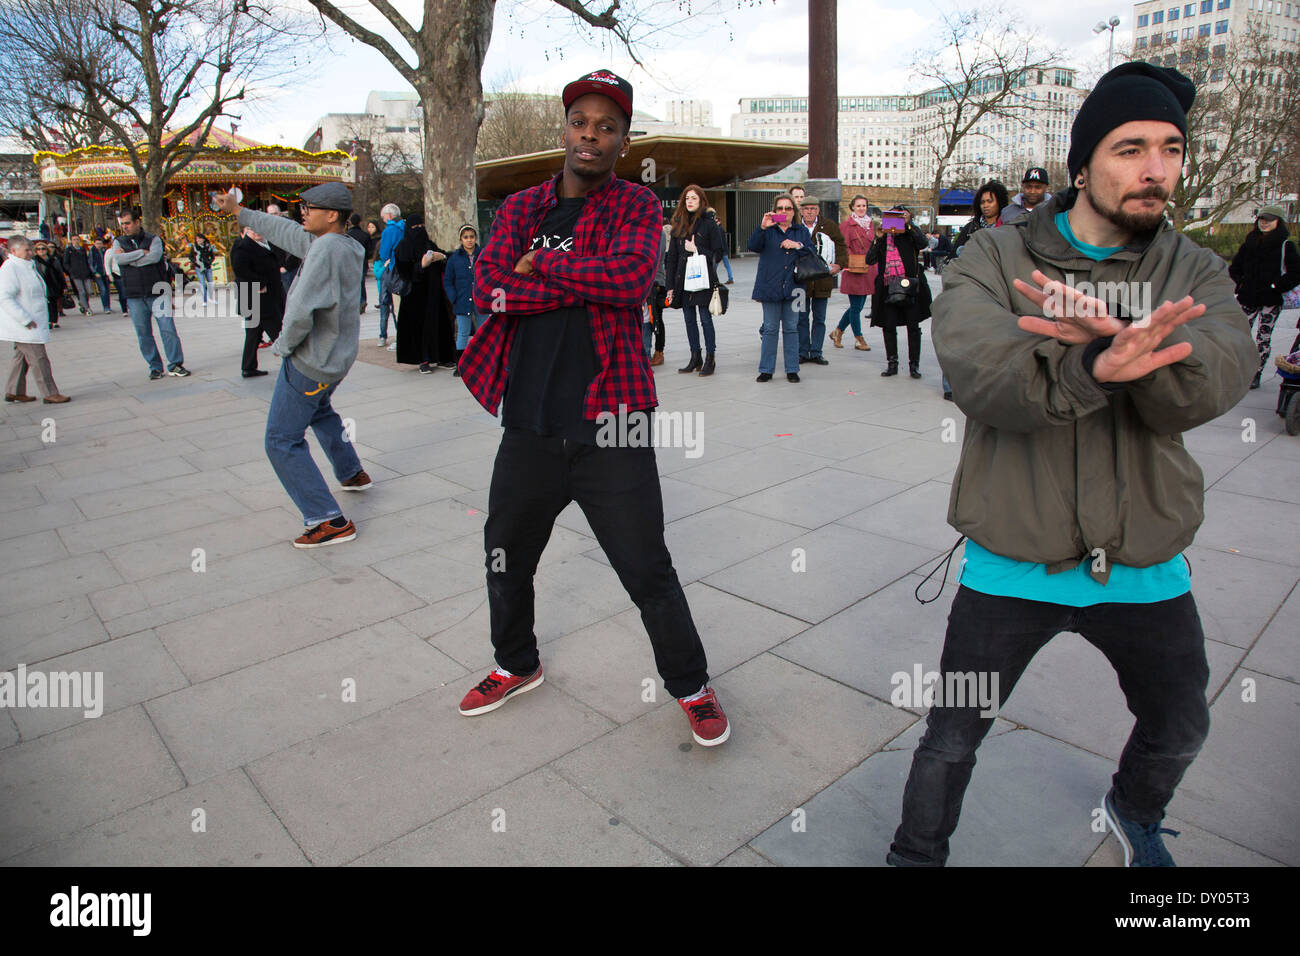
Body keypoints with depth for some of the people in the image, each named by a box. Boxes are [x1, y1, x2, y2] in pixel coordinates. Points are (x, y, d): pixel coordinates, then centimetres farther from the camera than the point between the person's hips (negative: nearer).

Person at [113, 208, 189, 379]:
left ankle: (176, 365, 1)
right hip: (134, 296, 3)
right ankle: (155, 367, 11)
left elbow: (155, 256, -15)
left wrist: (128, 259, -8)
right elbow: (118, 259, -8)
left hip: (157, 292, -2)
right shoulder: (119, 242, 12)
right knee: (144, 334, 4)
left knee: (168, 329, -7)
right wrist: (142, 252, -9)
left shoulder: (153, 239, 5)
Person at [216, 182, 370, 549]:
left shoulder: (327, 247, -24)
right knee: (319, 411, 35)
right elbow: (287, 232, 18)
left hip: (309, 362, -10)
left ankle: (330, 522, -8)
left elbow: (301, 310, -31)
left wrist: (284, 344, -13)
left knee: (283, 442, -4)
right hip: (337, 359, 10)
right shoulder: (347, 247, 4)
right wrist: (239, 211, 27)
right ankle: (352, 473, 49)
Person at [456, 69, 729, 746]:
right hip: (529, 427, 4)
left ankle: (691, 687, 28)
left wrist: (542, 265, -11)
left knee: (648, 573, 3)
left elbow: (633, 278, -20)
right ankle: (516, 665, 45)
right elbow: (486, 287, -5)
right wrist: (587, 284, -13)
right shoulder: (522, 207, 11)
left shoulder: (636, 206, 1)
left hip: (609, 425, -4)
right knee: (506, 560, 18)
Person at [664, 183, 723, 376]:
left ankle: (709, 359, 6)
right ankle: (695, 358, 18)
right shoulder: (678, 225, 11)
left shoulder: (709, 225, -2)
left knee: (705, 319, -2)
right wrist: (670, 285, 5)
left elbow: (717, 255, -2)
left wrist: (697, 250, -14)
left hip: (703, 280, -5)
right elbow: (671, 257, 10)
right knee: (689, 320, 9)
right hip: (683, 281, 5)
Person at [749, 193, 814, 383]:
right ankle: (766, 370, 8)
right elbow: (753, 246, -11)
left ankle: (792, 369, 12)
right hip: (770, 287, -2)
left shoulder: (802, 231, 12)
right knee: (770, 329, 2)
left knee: (791, 329, 5)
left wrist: (798, 246, -11)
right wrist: (762, 227, -25)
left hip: (792, 287, 2)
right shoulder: (768, 230, 5)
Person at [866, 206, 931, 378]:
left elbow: (923, 242, -15)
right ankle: (892, 364, 14)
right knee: (888, 326, 3)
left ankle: (914, 364, 10)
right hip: (888, 288, 2)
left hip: (909, 286, -2)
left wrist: (909, 224, -16)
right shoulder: (883, 238, 11)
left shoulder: (910, 235, 6)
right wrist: (878, 238, -8)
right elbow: (870, 260, 0)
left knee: (913, 326, 2)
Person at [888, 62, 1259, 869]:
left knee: (1179, 727, 25)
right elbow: (979, 369, -27)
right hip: (1014, 561, -3)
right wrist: (1092, 367, -45)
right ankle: (917, 854, 37)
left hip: (1145, 566, 4)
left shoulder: (1194, 271, 2)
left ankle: (1135, 814, 59)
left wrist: (1127, 344, -39)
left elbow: (1216, 380, -19)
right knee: (951, 740, 8)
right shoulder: (995, 259, -7)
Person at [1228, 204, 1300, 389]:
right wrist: (1241, 283, 4)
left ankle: (1256, 375, 7)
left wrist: (1276, 286, -12)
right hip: (1248, 298, 3)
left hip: (1271, 300, -3)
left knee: (1263, 338, 0)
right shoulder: (1248, 244, 9)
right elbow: (1234, 268, 17)